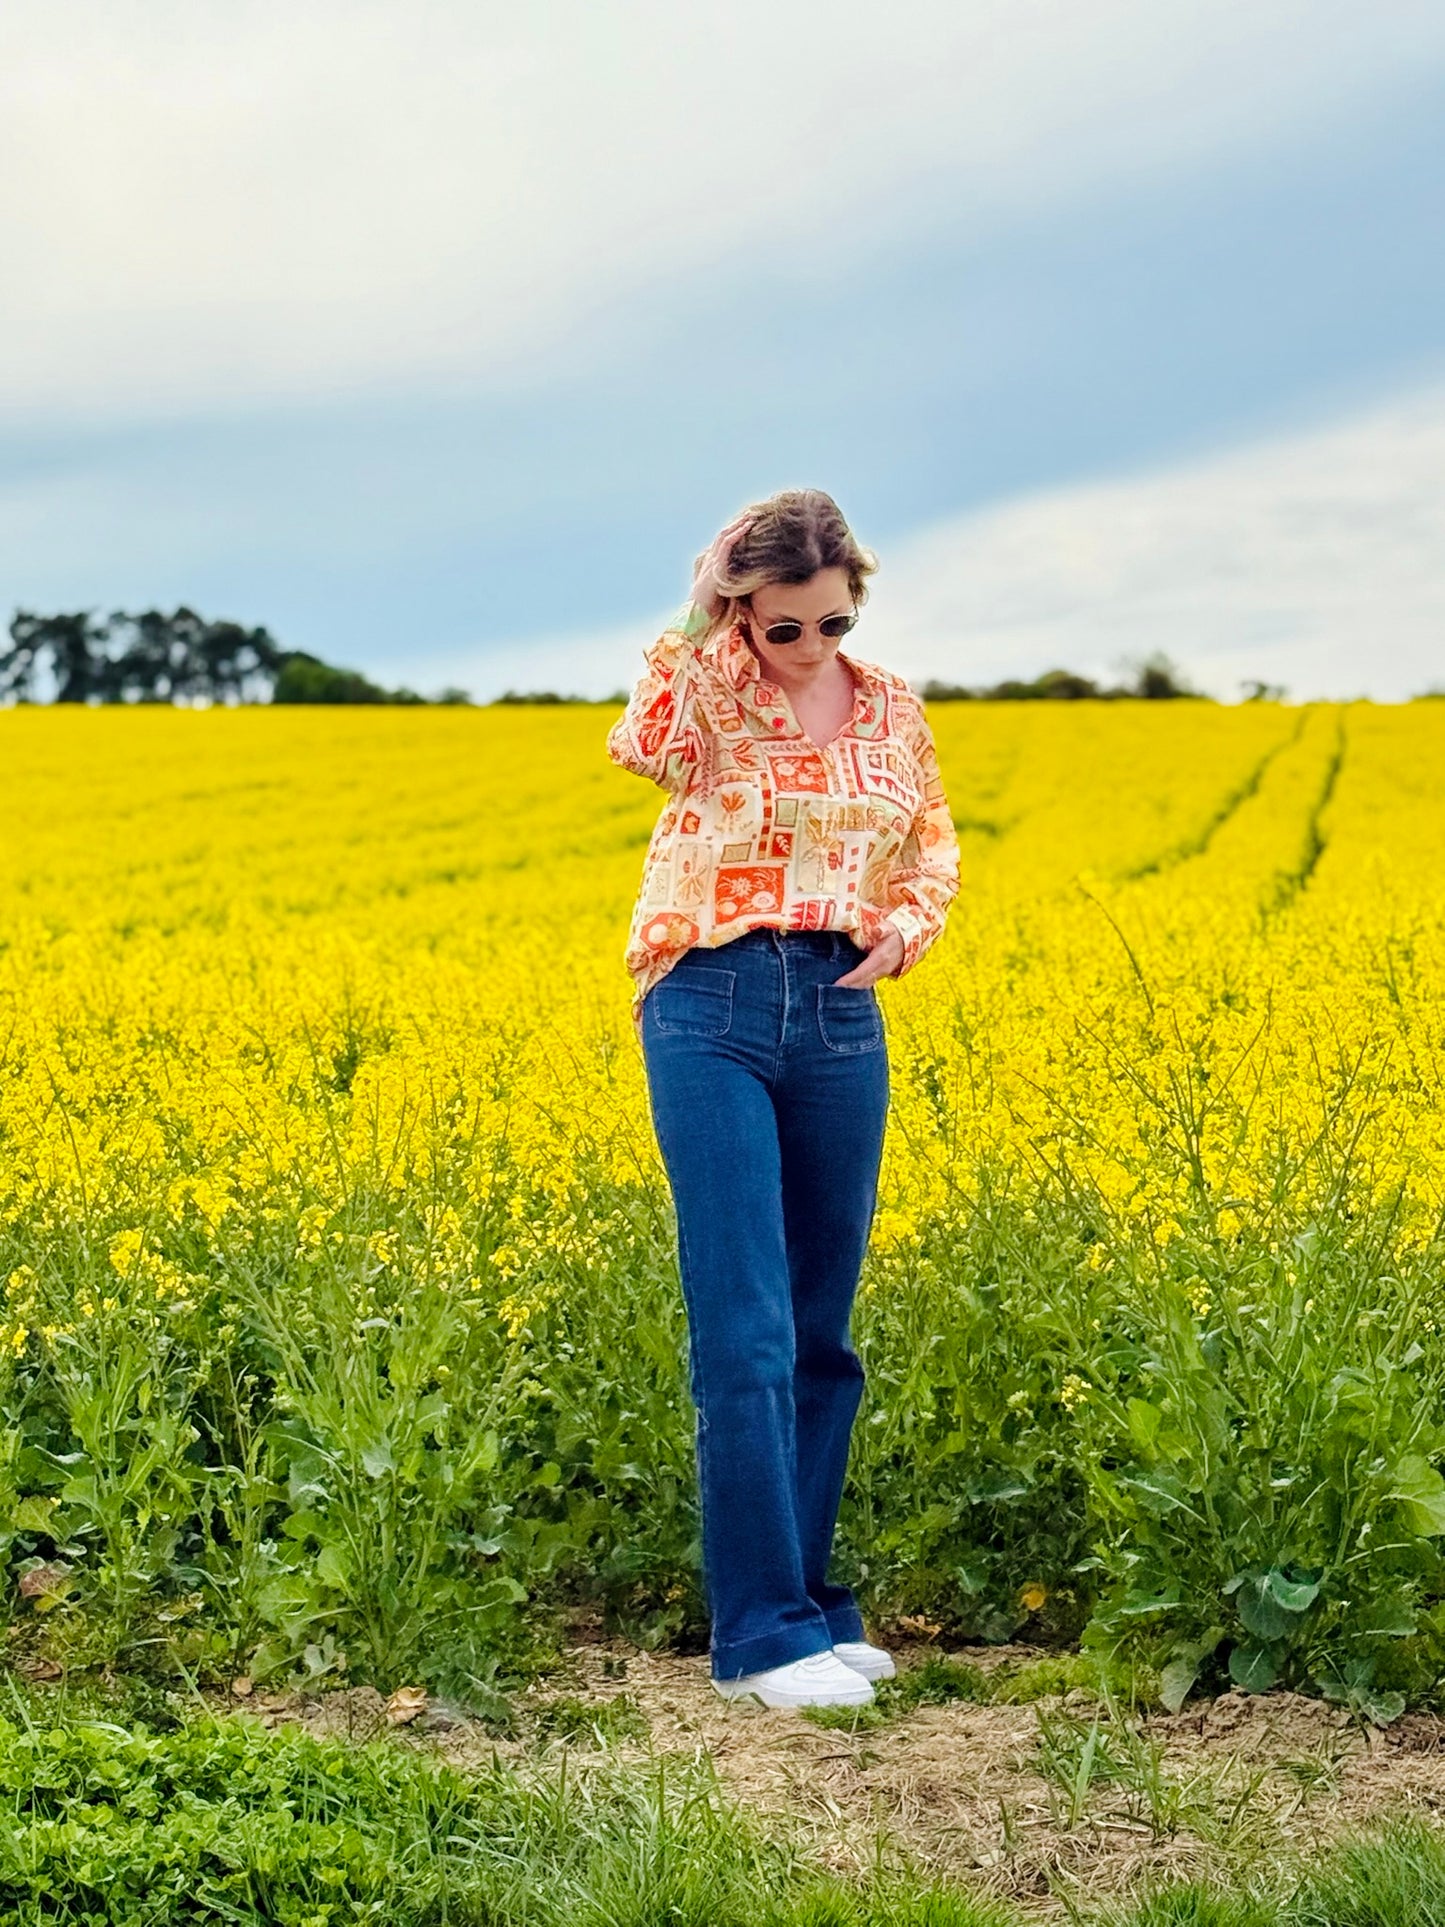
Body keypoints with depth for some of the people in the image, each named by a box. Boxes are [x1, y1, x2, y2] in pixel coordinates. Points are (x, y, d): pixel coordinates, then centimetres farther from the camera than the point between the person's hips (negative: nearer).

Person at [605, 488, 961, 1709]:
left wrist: (905, 925, -3)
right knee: (745, 1333, -8)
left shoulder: (890, 709, 9)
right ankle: (763, 1632, -3)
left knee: (823, 1332, 10)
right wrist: (707, 634, -19)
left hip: (841, 1017, 5)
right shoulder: (706, 689, -4)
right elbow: (644, 748, -27)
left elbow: (932, 850, 17)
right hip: (714, 1009, -4)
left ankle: (804, 1599, 21)